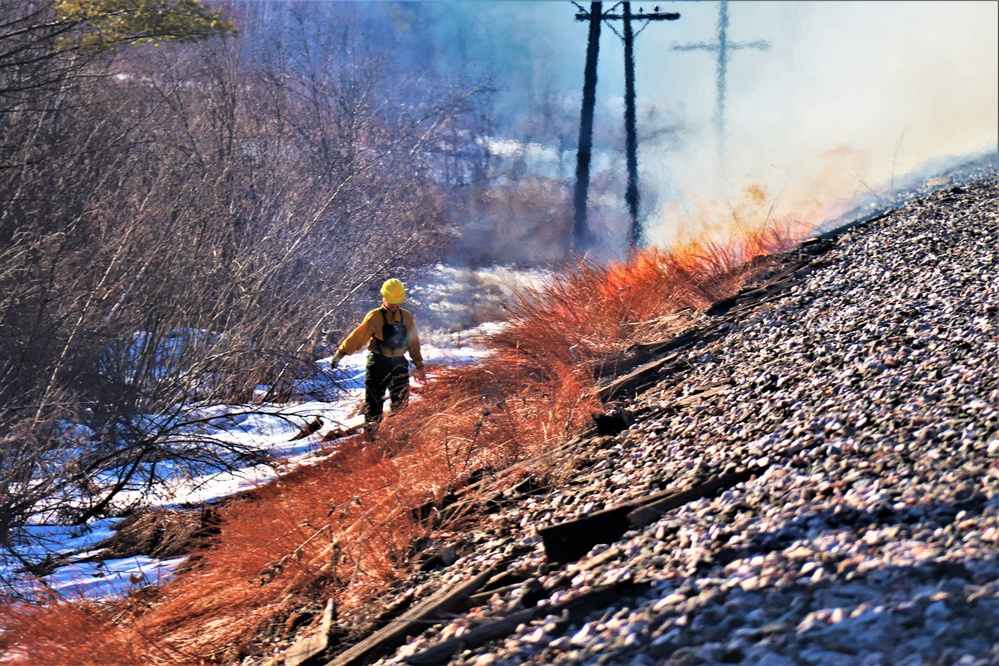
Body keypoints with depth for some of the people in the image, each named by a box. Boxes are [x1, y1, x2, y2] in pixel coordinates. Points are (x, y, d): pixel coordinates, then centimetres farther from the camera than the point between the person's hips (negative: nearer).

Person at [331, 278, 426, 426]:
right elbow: (358, 336, -9)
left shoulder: (406, 317, 5)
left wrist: (419, 366, 13)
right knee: (374, 401, -4)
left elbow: (413, 343, 12)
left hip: (399, 364, 4)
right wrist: (340, 353, -12)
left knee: (401, 403, 8)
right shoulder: (375, 317, -8)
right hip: (378, 364, -4)